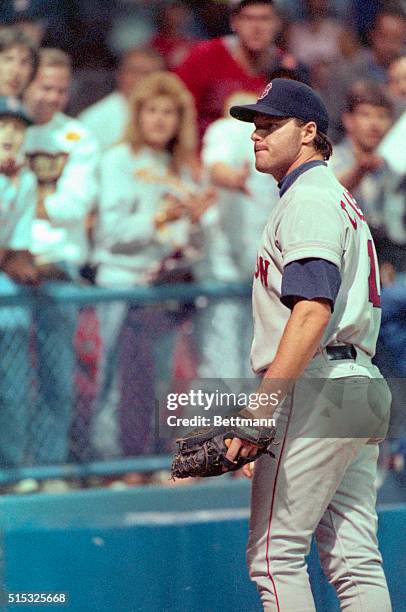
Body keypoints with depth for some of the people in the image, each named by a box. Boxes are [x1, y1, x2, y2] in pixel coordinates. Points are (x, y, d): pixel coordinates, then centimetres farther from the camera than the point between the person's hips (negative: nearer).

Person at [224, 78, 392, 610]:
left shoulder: (309, 198, -8)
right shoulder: (340, 199, 24)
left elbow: (313, 311, -21)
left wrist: (262, 405, -26)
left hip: (318, 387, -10)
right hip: (361, 386, 10)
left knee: (274, 554, -9)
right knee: (355, 561, 6)